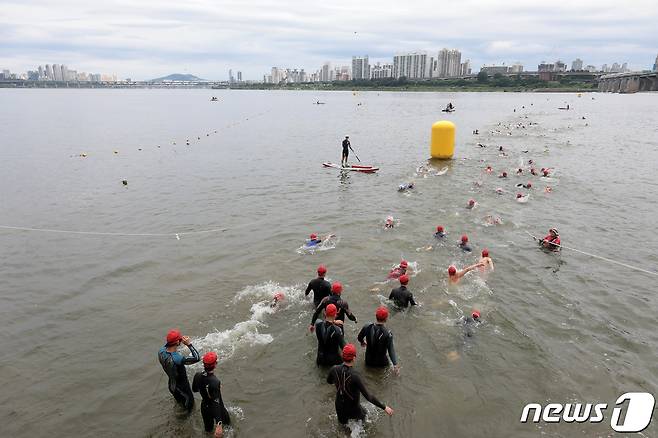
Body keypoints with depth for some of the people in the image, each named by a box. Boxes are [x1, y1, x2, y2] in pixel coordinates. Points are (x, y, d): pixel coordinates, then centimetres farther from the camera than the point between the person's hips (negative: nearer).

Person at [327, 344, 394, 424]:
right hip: (353, 408, -5)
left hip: (339, 406, 5)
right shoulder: (355, 377, -38)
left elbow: (329, 381, 2)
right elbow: (368, 397, -34)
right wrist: (384, 407, -25)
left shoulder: (334, 370, -22)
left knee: (342, 424, 34)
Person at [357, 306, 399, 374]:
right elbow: (391, 350, -23)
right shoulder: (387, 333, -28)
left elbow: (359, 338, 0)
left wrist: (363, 342, 22)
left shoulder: (367, 327, -18)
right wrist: (395, 364, -13)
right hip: (381, 362, -2)